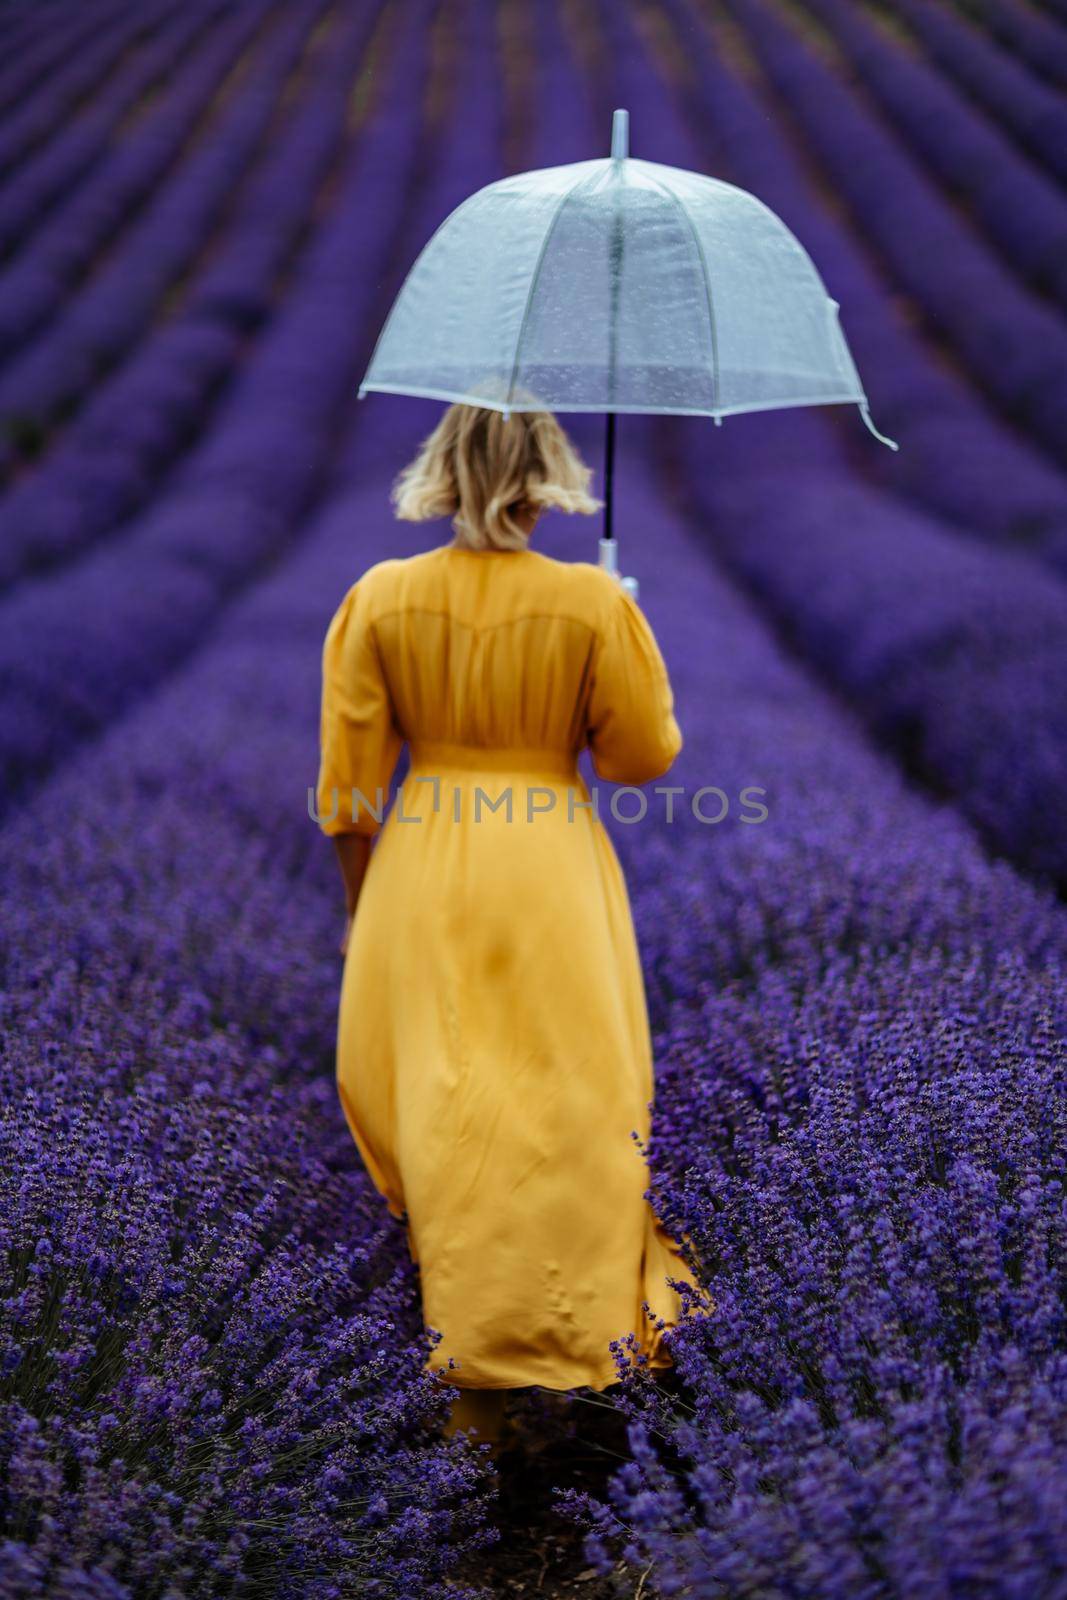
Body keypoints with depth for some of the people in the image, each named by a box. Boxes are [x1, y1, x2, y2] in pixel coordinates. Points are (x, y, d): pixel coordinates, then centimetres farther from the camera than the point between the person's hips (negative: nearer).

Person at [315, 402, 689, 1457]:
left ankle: (474, 1374, 23)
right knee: (567, 1107, 12)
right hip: (554, 870, -2)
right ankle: (571, 1329, 22)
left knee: (442, 1108, 14)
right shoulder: (595, 601, -10)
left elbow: (349, 781, -1)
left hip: (423, 869, 2)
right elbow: (643, 758, -2)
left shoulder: (380, 598, -5)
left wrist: (359, 903, 11)